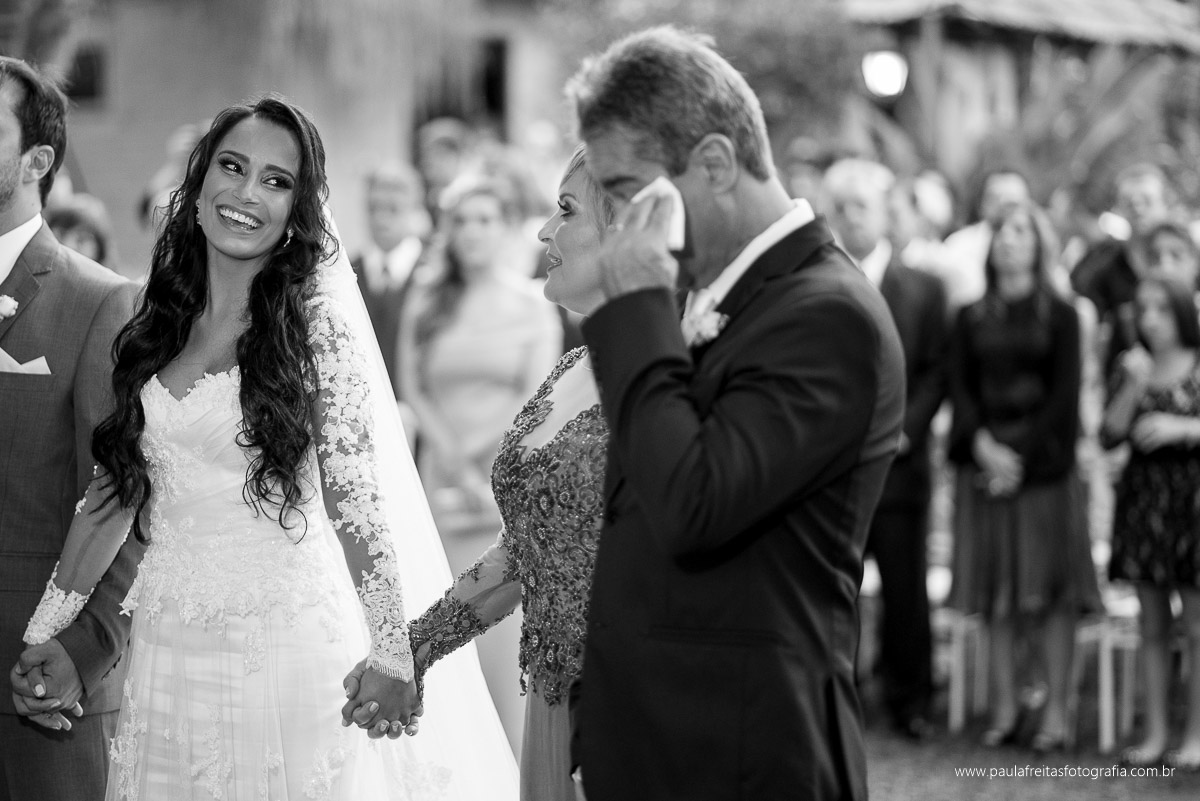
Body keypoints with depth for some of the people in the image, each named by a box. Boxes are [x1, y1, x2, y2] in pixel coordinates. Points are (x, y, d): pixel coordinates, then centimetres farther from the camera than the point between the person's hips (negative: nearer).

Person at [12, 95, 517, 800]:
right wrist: (41, 636, 9)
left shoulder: (317, 327, -7)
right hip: (165, 655, 4)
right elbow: (113, 491, 11)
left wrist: (393, 655, -15)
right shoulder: (154, 326, 6)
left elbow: (355, 498, -9)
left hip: (286, 654, -4)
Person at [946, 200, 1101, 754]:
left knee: (1051, 585, -4)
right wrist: (983, 446, -11)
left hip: (1042, 460, -3)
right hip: (985, 456, 3)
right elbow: (960, 390, 6)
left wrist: (1023, 454, -11)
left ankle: (1056, 710, -2)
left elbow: (1065, 396, -3)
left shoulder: (1060, 315, 4)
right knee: (995, 585, 2)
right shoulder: (971, 319, 12)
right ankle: (1004, 707, 7)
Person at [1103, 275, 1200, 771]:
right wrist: (1134, 386, -9)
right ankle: (1155, 734, 12)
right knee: (1152, 626, 7)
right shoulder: (1133, 366, 10)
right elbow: (1111, 433, 3)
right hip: (1143, 499, 4)